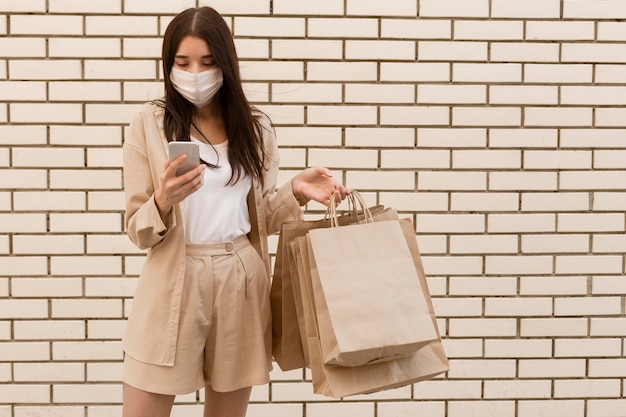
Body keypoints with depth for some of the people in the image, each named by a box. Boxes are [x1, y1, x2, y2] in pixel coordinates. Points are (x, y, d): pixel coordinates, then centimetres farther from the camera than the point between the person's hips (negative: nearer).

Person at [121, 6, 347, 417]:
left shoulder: (255, 127, 4)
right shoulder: (150, 124, -4)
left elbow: (260, 216, 10)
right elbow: (138, 231, -5)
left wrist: (295, 192, -8)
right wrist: (163, 202, -25)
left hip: (242, 284, 3)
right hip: (174, 285, -2)